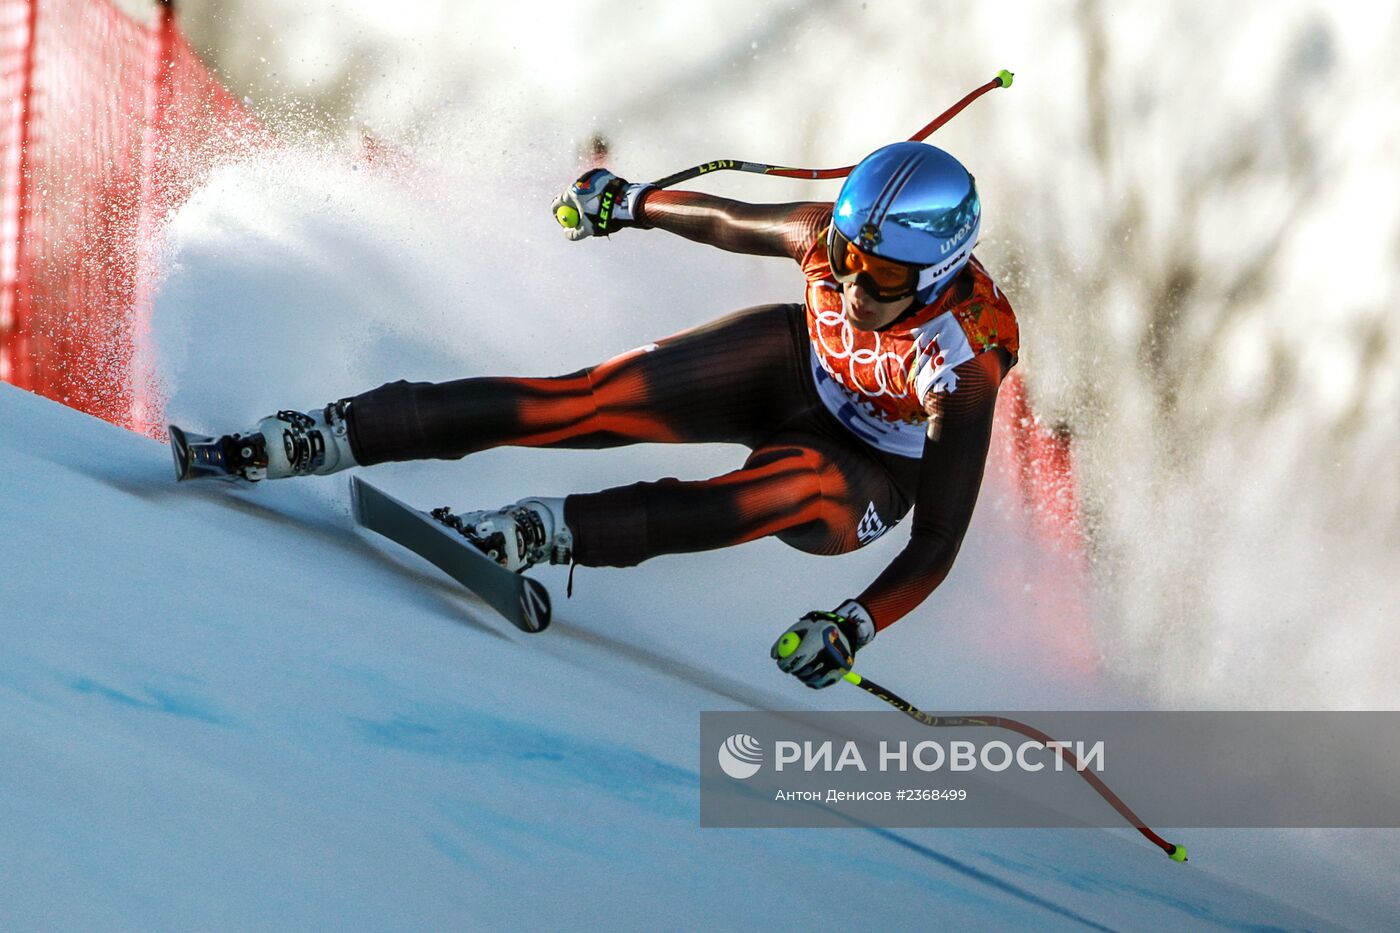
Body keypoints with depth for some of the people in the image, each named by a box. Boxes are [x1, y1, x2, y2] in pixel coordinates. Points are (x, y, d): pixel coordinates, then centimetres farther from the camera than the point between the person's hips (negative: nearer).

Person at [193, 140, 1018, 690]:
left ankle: (537, 536, -41)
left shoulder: (966, 367, -37)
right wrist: (631, 203, 11)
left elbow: (938, 545, -36)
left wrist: (855, 628, -51)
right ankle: (312, 439, -14)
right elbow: (724, 221, -4)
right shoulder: (832, 235, -27)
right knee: (580, 403, -15)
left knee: (792, 485, -40)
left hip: (862, 484, -3)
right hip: (795, 366, 4)